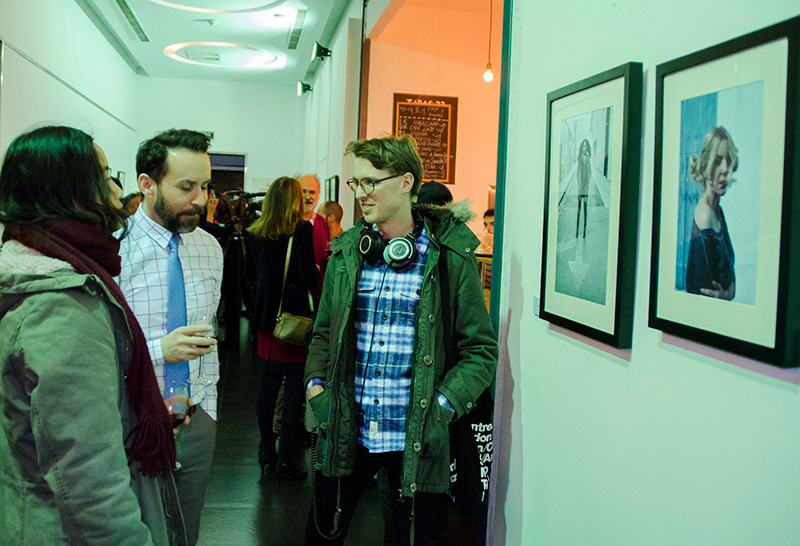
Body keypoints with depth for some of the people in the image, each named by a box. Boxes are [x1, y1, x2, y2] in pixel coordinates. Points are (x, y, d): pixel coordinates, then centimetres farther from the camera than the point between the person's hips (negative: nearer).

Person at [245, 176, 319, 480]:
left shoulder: (255, 234, 5)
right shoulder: (301, 229, -12)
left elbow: (251, 277, 12)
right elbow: (309, 276, -16)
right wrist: (317, 273, 5)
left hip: (266, 315, 6)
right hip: (295, 315, -6)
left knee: (268, 382, 14)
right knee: (294, 386, 0)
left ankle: (267, 450, 22)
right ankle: (284, 459, 3)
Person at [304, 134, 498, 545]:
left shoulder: (451, 258, -7)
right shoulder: (346, 251, 6)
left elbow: (481, 350, -4)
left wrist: (442, 406, -14)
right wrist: (315, 384, 0)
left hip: (415, 440, -3)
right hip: (346, 433, 3)